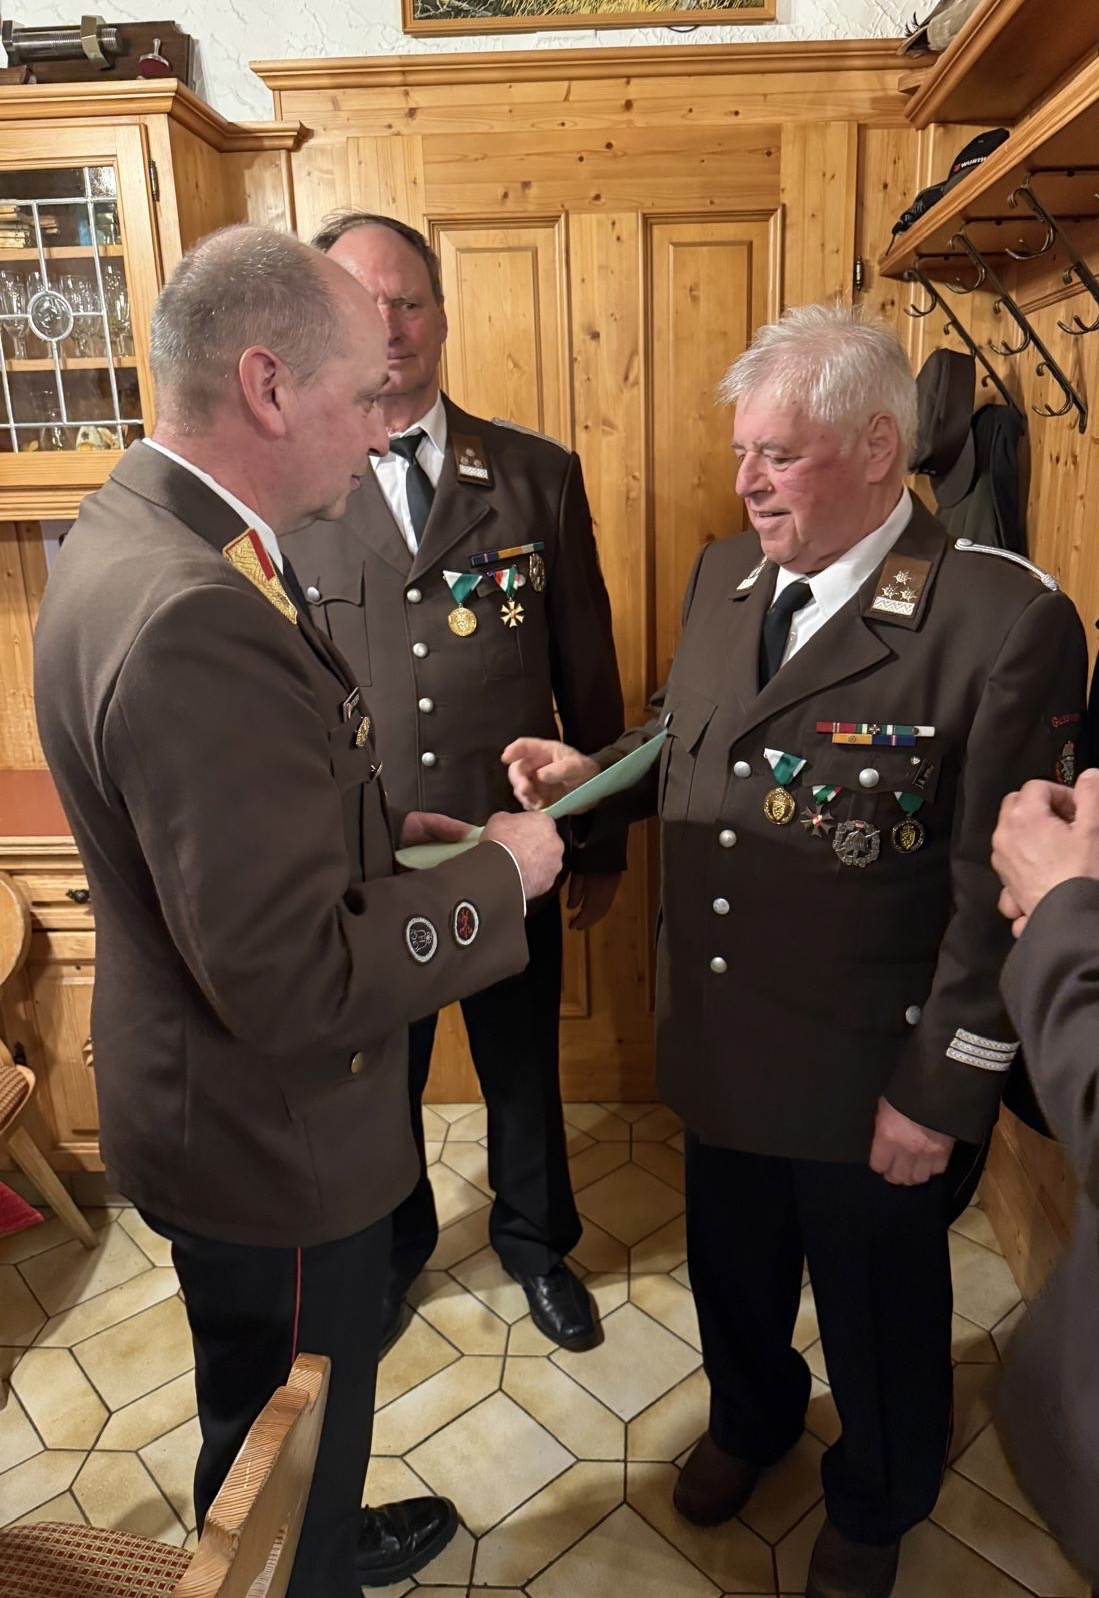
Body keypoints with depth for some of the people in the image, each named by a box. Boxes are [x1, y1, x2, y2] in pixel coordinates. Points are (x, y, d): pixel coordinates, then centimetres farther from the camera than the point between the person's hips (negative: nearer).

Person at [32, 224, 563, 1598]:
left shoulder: (131, 528, 0)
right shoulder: (195, 617, -33)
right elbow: (292, 981, -33)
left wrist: (398, 832, 1)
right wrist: (498, 875, -20)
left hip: (226, 1103, 10)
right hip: (267, 1136, -10)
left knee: (272, 1413, 34)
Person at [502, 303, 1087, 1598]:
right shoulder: (723, 574, 0)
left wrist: (941, 1095, -14)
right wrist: (591, 771, -6)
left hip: (869, 1074, -5)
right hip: (718, 1045, 5)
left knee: (879, 1311, 22)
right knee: (730, 1269, 27)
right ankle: (750, 1414, 60)